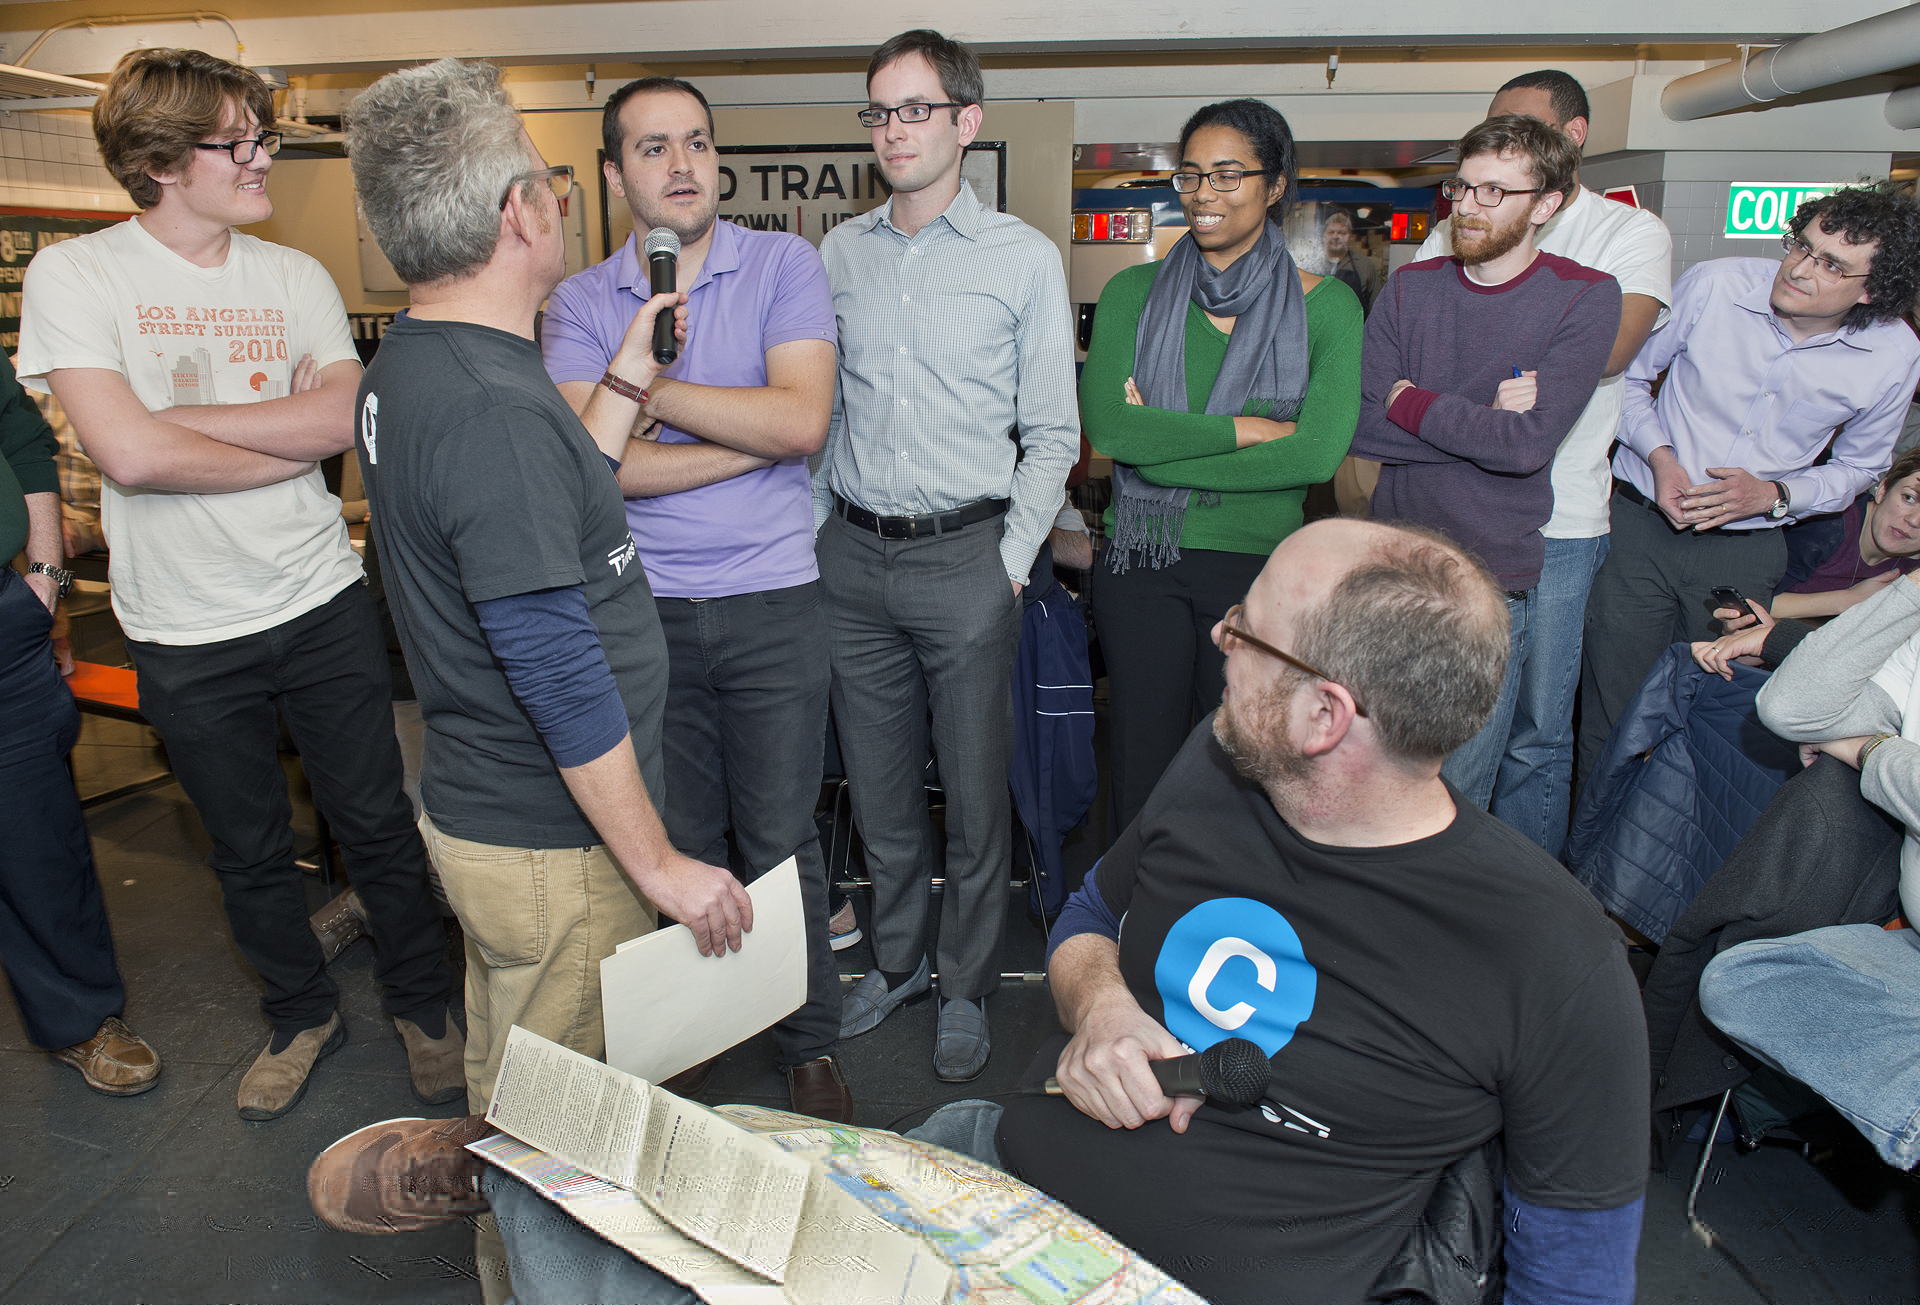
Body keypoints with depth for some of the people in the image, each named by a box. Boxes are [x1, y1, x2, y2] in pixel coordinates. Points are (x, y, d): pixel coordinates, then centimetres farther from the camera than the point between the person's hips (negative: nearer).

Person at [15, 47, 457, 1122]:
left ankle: (424, 1004, 31)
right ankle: (302, 1014, 38)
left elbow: (347, 417, -12)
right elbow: (130, 454, -18)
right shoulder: (74, 275, -6)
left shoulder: (297, 278, 2)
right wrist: (296, 442, -10)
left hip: (323, 602, 1)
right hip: (188, 638, -1)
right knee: (252, 852, 15)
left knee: (378, 823, 10)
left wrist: (179, 418, -16)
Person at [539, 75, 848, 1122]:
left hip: (772, 602, -1)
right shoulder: (580, 304, 4)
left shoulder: (783, 266, 1)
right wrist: (755, 432, -13)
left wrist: (639, 383, -13)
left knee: (780, 839, 6)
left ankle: (810, 1040, 25)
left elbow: (803, 419, -14)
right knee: (677, 842, 12)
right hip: (645, 610, 2)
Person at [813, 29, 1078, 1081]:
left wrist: (1013, 561, -6)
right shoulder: (839, 252, 10)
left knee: (973, 793, 5)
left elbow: (1052, 433, 0)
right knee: (878, 785, 14)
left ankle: (967, 987, 25)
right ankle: (897, 961, 34)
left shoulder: (1023, 257, 0)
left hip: (964, 558, -3)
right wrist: (815, 536, 7)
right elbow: (820, 409, 14)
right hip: (853, 559, 4)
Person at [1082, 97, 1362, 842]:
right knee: (1141, 775, 9)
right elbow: (1103, 421, -12)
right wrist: (1247, 429, -15)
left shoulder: (1326, 305, 0)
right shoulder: (1133, 293, 4)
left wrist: (1160, 444, -12)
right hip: (1141, 565, 1)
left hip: (1260, 566, 0)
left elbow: (1319, 452, -14)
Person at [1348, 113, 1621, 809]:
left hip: (1492, 580, -3)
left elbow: (1528, 443, -16)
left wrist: (1410, 400, -7)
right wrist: (1483, 421, -11)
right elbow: (1363, 429, -4)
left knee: (1455, 796, 4)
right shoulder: (1410, 288, 7)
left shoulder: (1586, 298, -3)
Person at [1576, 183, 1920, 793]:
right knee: (1610, 712, 2)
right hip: (1642, 523, -1)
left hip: (1746, 552, 2)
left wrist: (1774, 495, -11)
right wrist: (1659, 456, -13)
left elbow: (1857, 467, 9)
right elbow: (1628, 374, 3)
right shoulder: (1712, 286, -12)